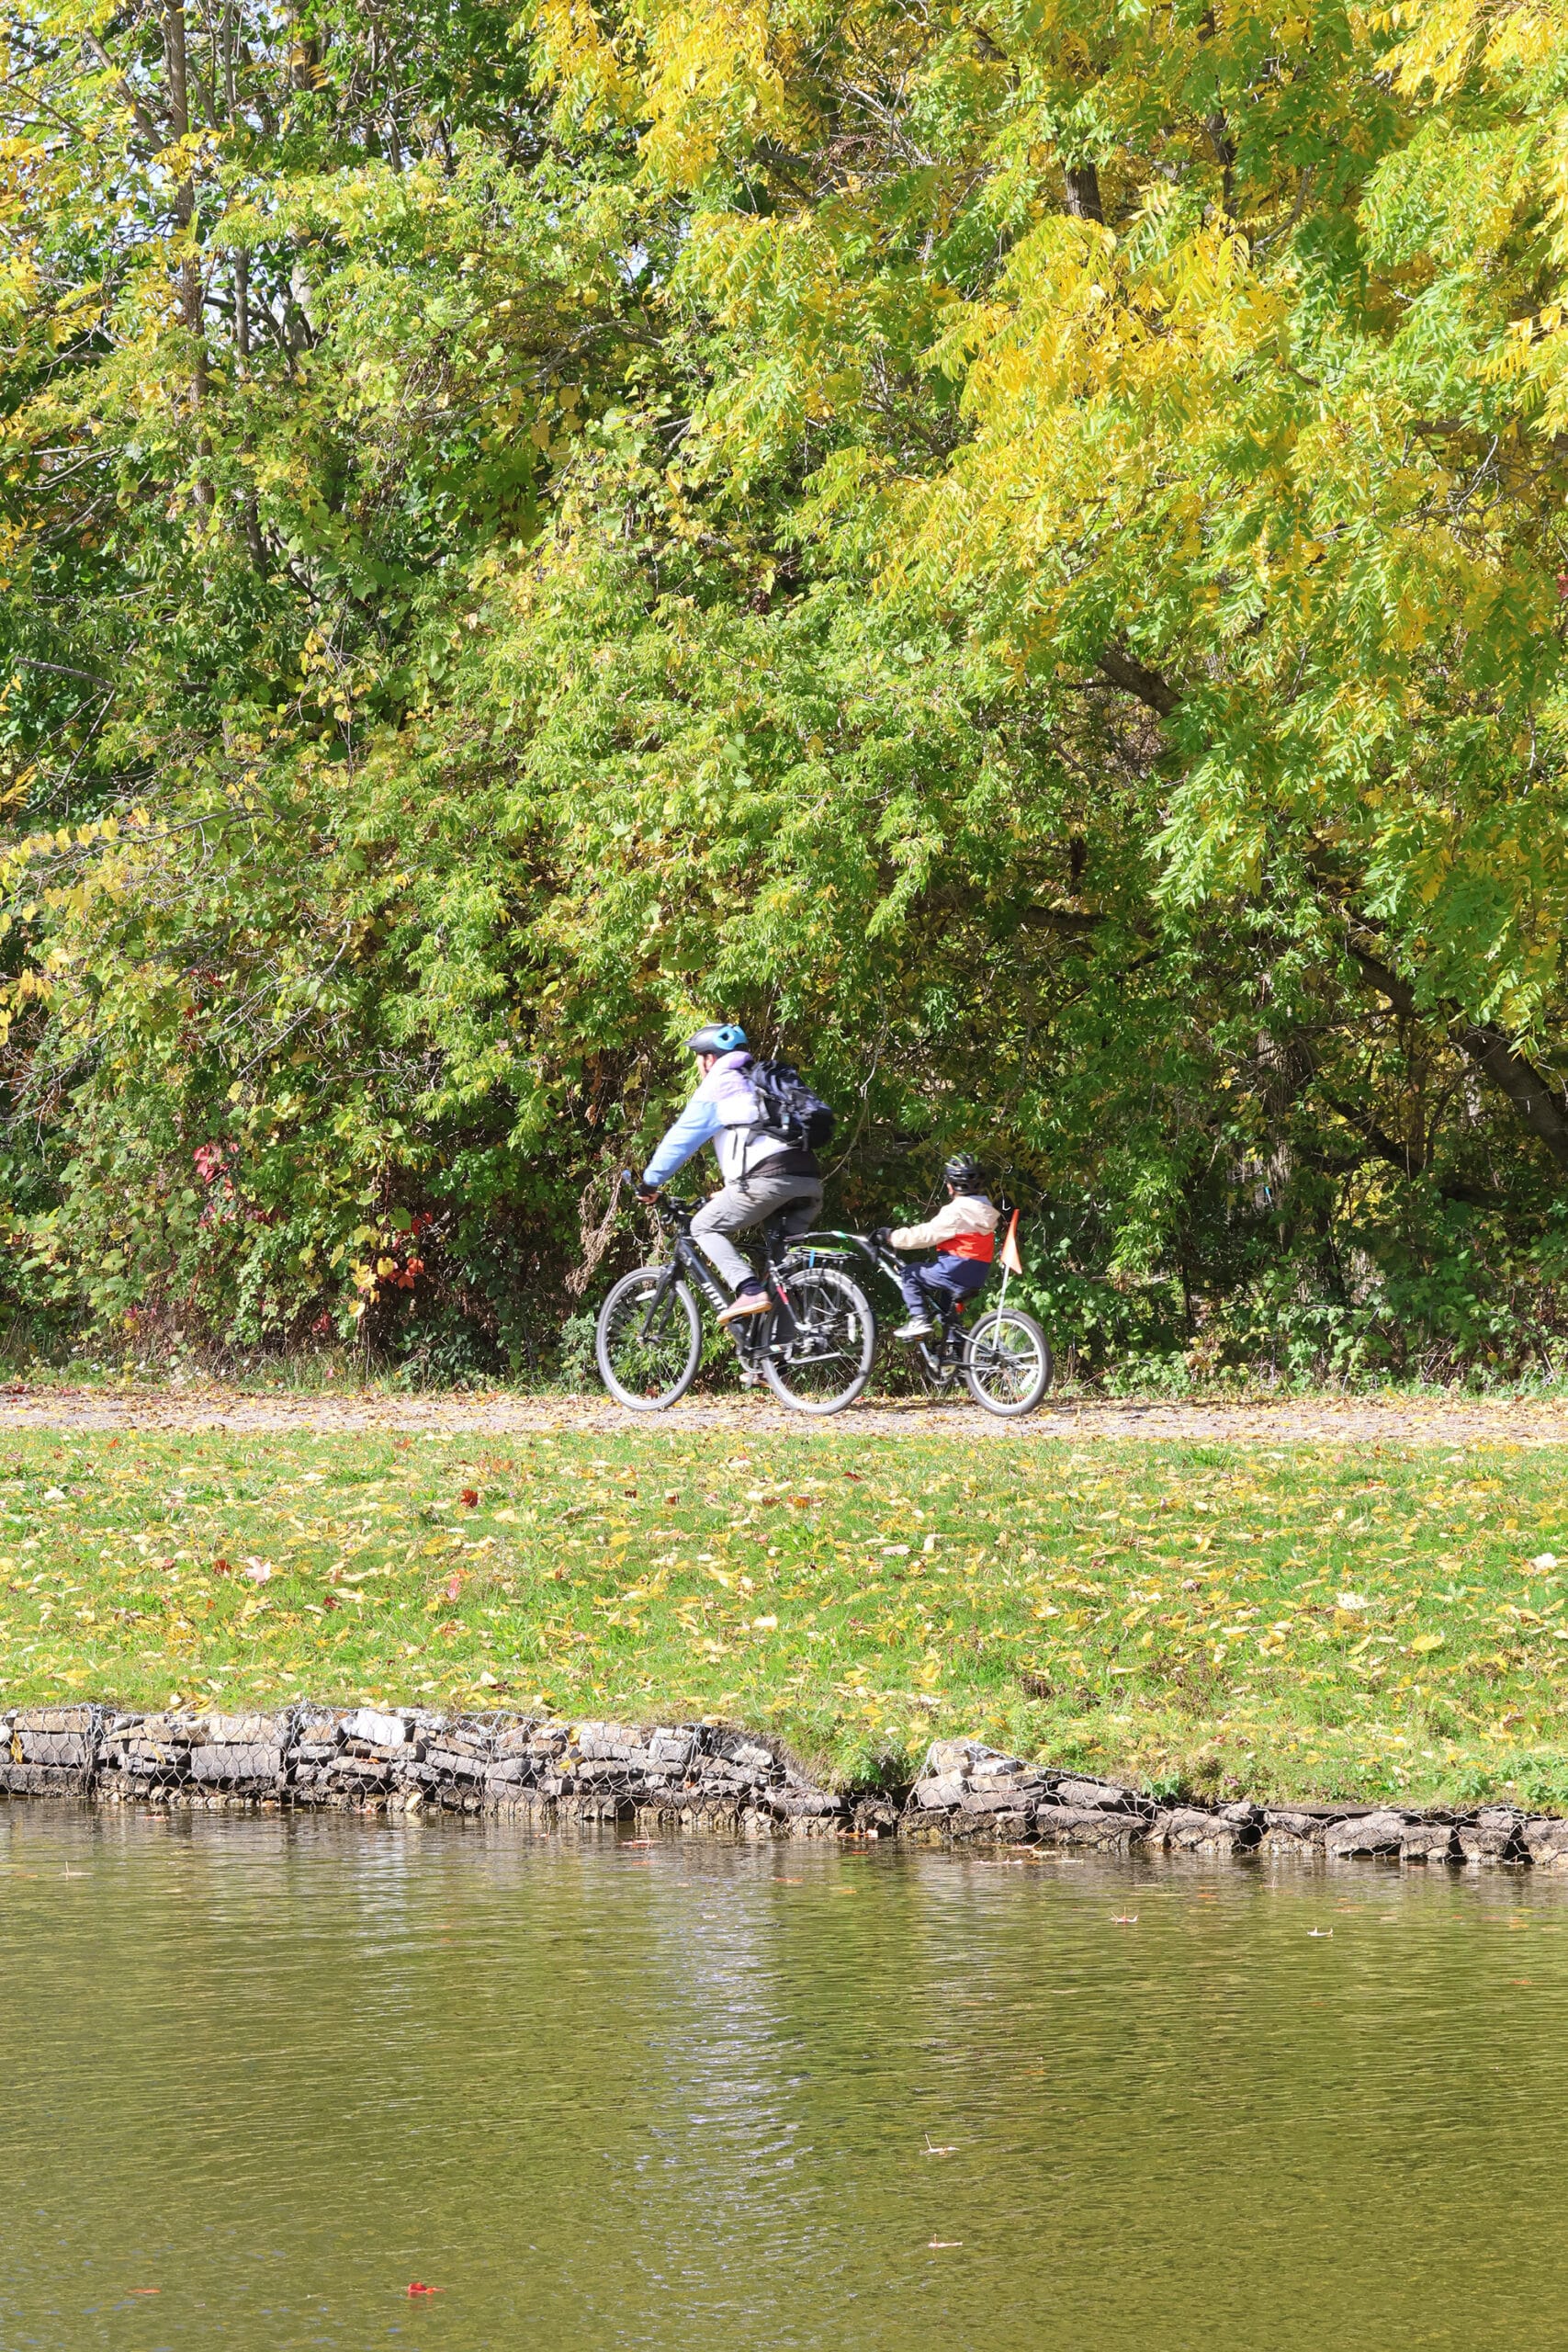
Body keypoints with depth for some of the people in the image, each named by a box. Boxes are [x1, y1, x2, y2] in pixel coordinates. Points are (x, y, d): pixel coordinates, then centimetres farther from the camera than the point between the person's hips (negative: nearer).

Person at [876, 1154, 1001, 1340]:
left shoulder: (957, 1211, -16)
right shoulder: (985, 1208, 12)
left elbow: (926, 1235, -14)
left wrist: (891, 1236, -4)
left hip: (957, 1273, -9)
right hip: (977, 1275, 9)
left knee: (909, 1275, 4)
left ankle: (920, 1320, -8)